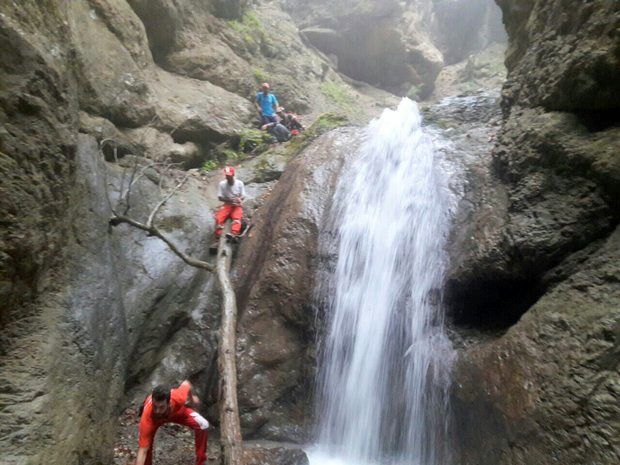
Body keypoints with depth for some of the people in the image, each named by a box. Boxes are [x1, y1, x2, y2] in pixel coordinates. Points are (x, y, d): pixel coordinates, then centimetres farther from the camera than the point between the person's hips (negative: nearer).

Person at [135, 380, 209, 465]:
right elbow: (142, 450, -40)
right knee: (143, 441, -26)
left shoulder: (177, 398, -43)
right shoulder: (147, 416, -45)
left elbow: (186, 384, -18)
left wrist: (192, 398, 1)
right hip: (153, 417, -1)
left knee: (203, 425, -16)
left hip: (177, 411, 1)